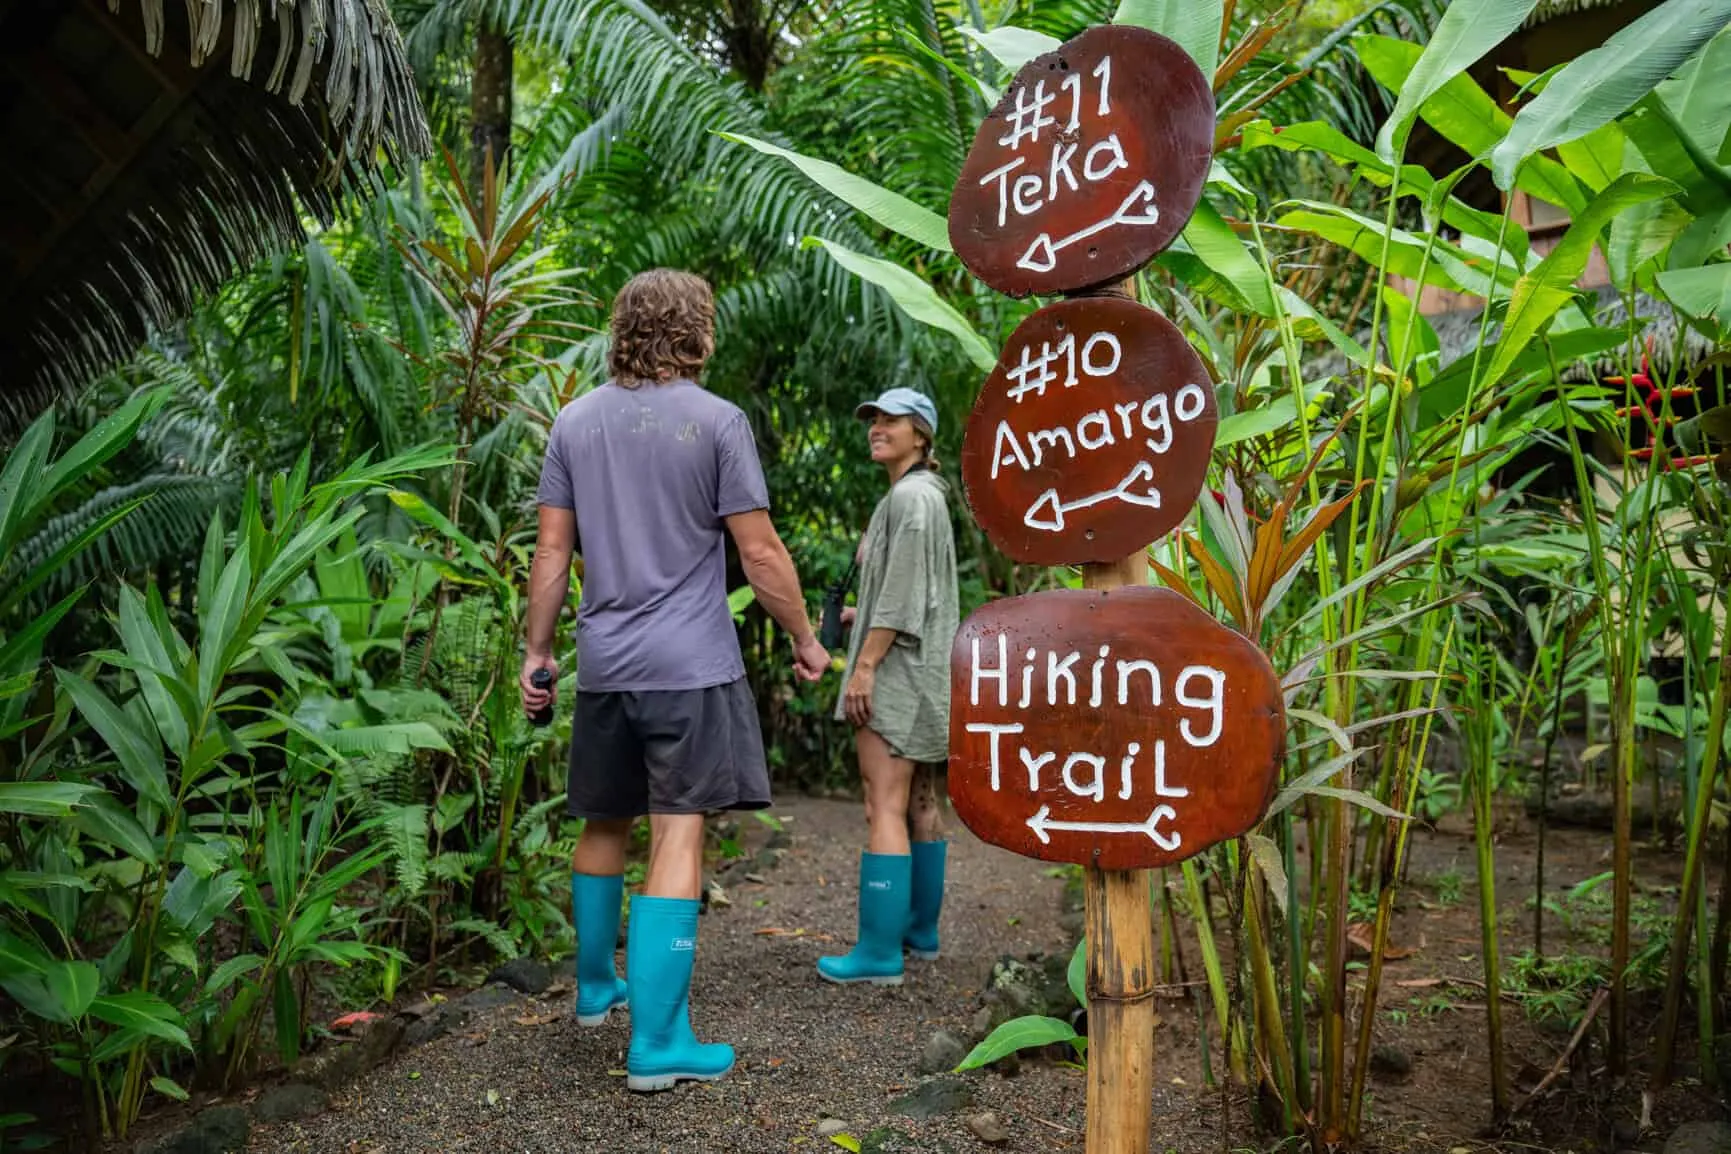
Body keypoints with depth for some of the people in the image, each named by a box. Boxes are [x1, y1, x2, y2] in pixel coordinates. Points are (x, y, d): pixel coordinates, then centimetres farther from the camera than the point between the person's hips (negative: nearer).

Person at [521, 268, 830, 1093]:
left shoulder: (574, 421, 7)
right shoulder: (717, 421, -6)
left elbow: (552, 551, 6)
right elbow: (759, 553, -7)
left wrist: (536, 650, 14)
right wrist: (805, 641, 5)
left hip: (604, 664, 5)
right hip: (691, 666, -5)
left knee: (603, 826, 19)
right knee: (678, 838, -3)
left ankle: (596, 987, 36)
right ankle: (657, 1043, -1)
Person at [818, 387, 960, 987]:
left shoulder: (910, 495, -12)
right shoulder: (922, 496, 17)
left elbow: (906, 591, -20)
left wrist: (865, 664, -21)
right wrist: (859, 617, 18)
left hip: (896, 666, -11)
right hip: (915, 668, 11)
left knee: (885, 808, -11)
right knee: (918, 803, 14)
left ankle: (880, 950, -11)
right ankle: (920, 928, 23)